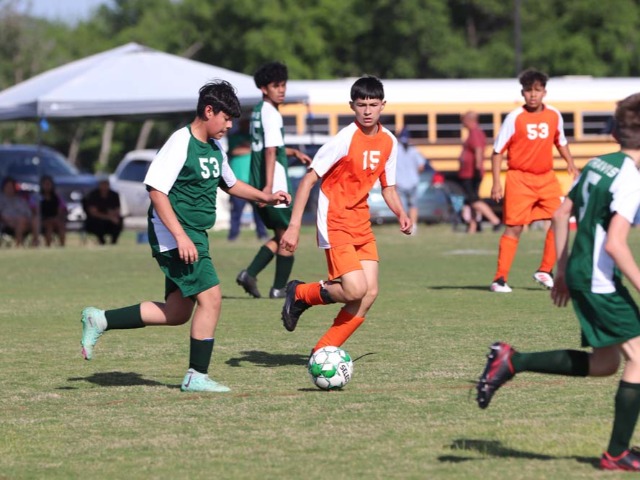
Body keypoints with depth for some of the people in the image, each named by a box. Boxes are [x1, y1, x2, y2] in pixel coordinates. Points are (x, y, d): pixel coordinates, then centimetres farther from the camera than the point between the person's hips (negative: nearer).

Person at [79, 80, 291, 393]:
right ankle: (197, 377, -3)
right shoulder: (181, 144, -15)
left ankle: (100, 320, 20)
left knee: (177, 313, 11)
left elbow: (230, 184, 29)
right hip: (174, 236, -10)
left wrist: (266, 198, 15)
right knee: (210, 296, -12)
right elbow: (156, 191, -20)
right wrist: (181, 236, -25)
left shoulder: (215, 148, 13)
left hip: (195, 236, 10)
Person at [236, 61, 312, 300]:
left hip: (257, 186, 9)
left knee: (279, 236, 16)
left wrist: (294, 152, 22)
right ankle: (279, 288, 7)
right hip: (274, 188, -9)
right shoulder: (271, 114, -14)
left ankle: (250, 273, 2)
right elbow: (270, 151, -24)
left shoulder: (258, 111, 15)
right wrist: (269, 186, -30)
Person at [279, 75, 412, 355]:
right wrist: (294, 226, -20)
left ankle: (323, 351, 8)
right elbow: (308, 180, -15)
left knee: (370, 292, -3)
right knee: (355, 289, -19)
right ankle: (300, 294, 8)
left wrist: (401, 214, -2)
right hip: (335, 223, -7)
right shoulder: (345, 140, -16)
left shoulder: (388, 142, 4)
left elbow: (387, 186, 17)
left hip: (361, 224, 7)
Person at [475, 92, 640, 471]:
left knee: (604, 363, 18)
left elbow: (562, 214, 17)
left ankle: (512, 361, 15)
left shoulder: (597, 164, 9)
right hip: (601, 280, -9)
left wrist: (563, 269, 25)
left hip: (579, 273, 9)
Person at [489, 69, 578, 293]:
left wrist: (571, 164, 7)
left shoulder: (554, 115, 2)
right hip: (520, 179, -4)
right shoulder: (514, 117, -10)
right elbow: (497, 151, -7)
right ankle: (500, 279, 0)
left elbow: (560, 142, 20)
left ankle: (545, 271, 10)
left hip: (546, 178, 4)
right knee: (514, 228, -5)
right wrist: (496, 183, -13)